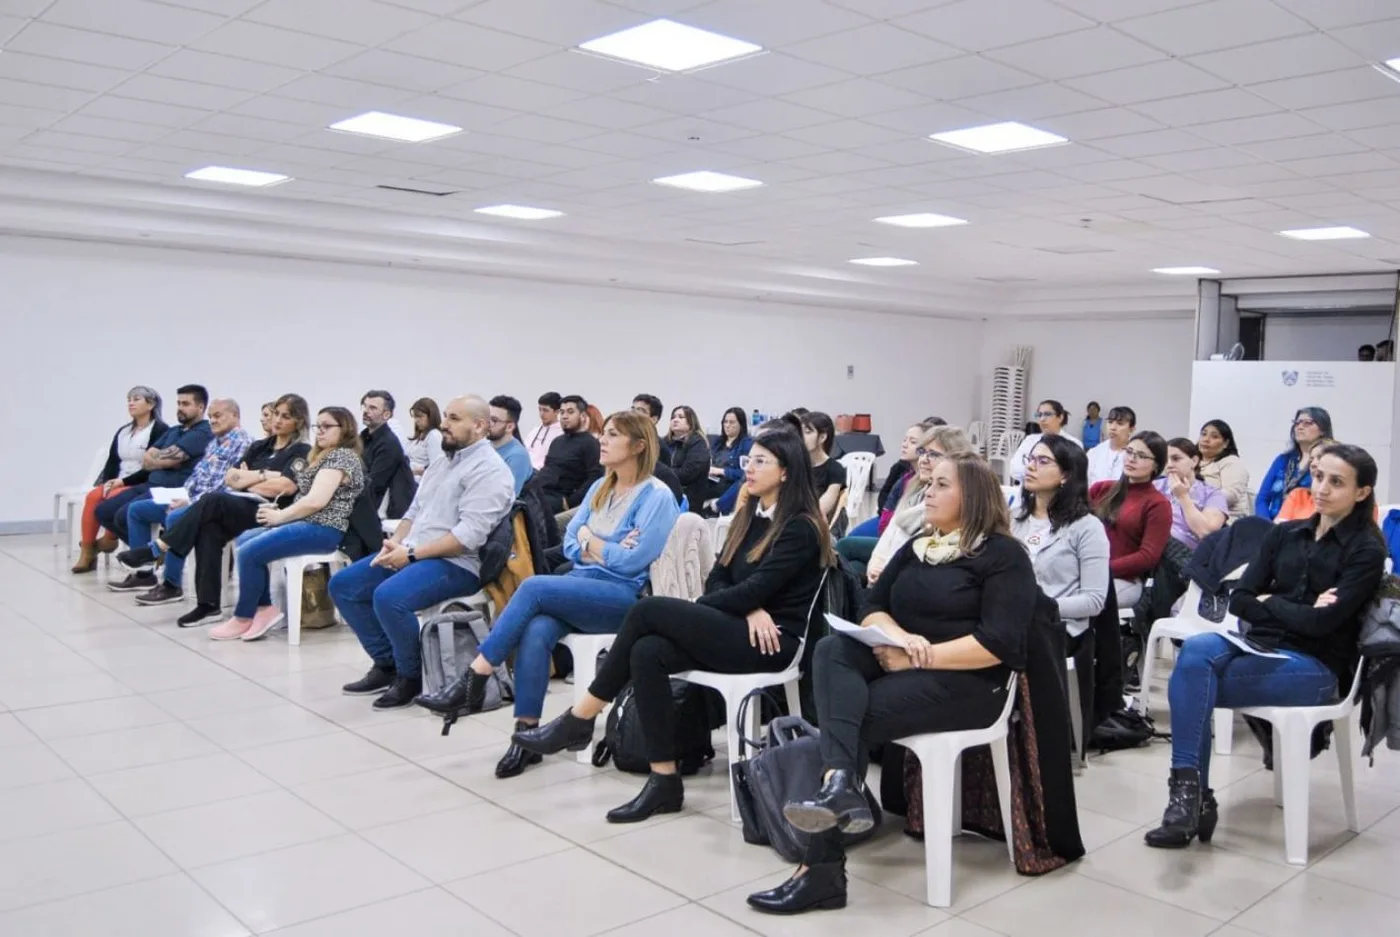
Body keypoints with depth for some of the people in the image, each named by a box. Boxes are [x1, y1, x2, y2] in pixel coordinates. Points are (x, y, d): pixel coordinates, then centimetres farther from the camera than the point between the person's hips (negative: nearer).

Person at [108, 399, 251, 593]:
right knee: (136, 508, 9)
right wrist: (182, 496, 2)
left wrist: (191, 501, -20)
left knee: (174, 517, -37)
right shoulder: (214, 442, 20)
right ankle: (143, 572, 7)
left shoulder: (241, 443, -11)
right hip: (191, 499, 11)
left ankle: (172, 585, -27)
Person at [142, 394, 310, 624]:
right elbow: (230, 477, 14)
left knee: (213, 500, -30)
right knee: (209, 527, -29)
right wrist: (264, 475, -1)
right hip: (236, 507, 5)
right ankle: (208, 603, -29)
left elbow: (287, 486, -13)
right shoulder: (259, 447, 25)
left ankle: (157, 549, -22)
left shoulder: (302, 452, 5)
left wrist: (246, 481, 0)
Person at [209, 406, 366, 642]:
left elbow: (316, 500, -19)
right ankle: (264, 607, 2)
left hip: (323, 528, -10)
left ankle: (244, 618, -2)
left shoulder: (342, 456, -10)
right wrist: (279, 512, -1)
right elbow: (305, 496, 16)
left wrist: (280, 516, -9)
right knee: (244, 540, 2)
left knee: (250, 551, -17)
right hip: (304, 523, 11)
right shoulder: (324, 456, 23)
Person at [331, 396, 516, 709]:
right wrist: (394, 544, -1)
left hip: (456, 564, -10)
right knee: (343, 585, 4)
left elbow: (469, 534, -22)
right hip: (411, 554, 10)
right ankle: (386, 664, 11)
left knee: (388, 596, -32)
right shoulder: (442, 461, 17)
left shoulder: (488, 469, -12)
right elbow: (414, 511, 20)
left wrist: (411, 554, -21)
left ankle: (411, 677, -8)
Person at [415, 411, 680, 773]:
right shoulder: (599, 488, 17)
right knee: (537, 630, -28)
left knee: (534, 587, -28)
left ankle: (473, 682, -21)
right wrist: (607, 551, -7)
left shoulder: (658, 496, -5)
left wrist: (590, 541, 0)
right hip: (582, 586, 6)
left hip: (625, 597, -6)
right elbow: (570, 545, 13)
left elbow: (634, 560, -14)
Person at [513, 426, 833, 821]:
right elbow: (717, 581, 10)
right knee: (647, 651, -21)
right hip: (737, 630, 8)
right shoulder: (748, 515, 17)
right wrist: (748, 610, -11)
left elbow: (757, 588, -16)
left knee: (649, 610, -21)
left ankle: (579, 721, -12)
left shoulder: (801, 527, -8)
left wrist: (691, 608, -5)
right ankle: (664, 780, -20)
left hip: (773, 640, -8)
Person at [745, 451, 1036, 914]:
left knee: (858, 715, -26)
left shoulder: (1004, 556, -3)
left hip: (967, 683, -6)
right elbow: (872, 607, 10)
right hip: (902, 667, 7)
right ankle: (839, 784, -45)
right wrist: (895, 635, -13)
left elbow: (999, 643, -15)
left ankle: (822, 868, -26)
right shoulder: (917, 547, 19)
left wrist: (920, 657, -18)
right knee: (833, 649, -23)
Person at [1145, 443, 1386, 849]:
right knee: (1196, 649, -30)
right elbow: (1238, 600, 5)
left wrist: (1270, 601, -2)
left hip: (1315, 666, -5)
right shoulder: (1283, 534, 12)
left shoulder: (1366, 551, -3)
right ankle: (1191, 793, -28)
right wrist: (1294, 611, -8)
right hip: (1261, 645, 5)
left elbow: (1322, 622, -15)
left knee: (1190, 680, -27)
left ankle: (1190, 793, -18)